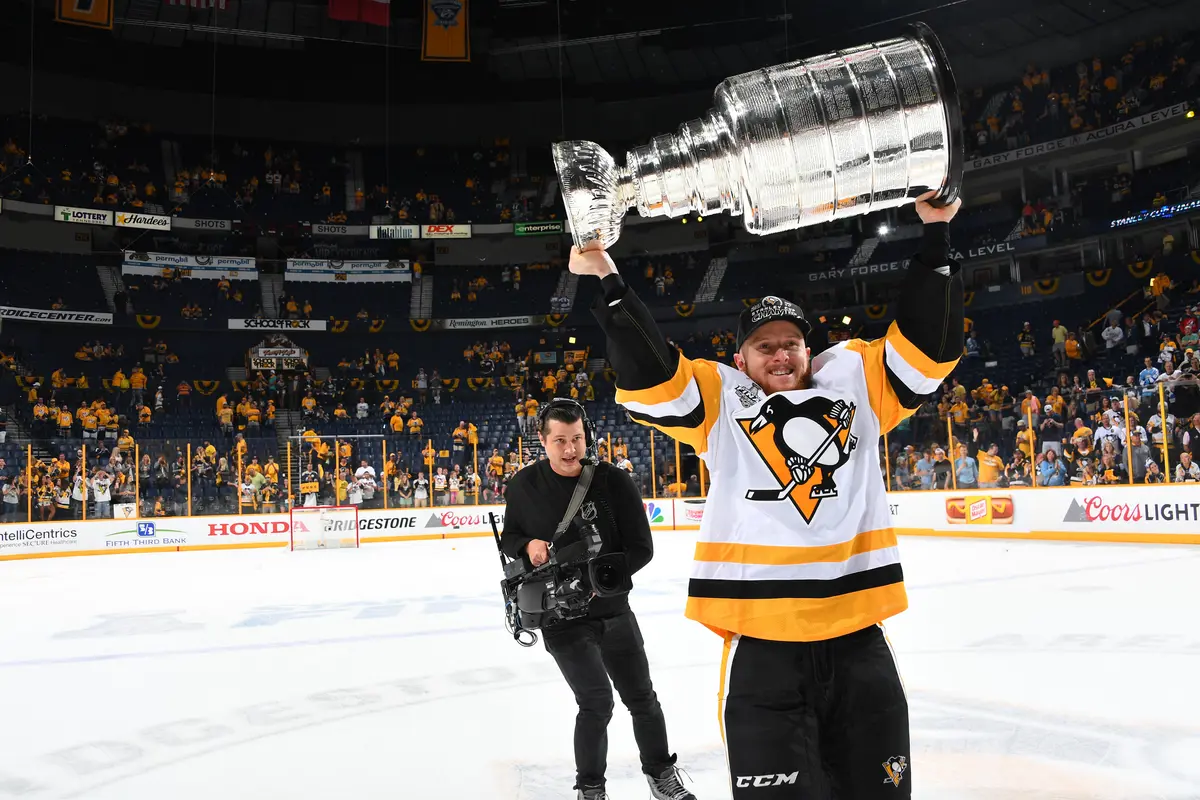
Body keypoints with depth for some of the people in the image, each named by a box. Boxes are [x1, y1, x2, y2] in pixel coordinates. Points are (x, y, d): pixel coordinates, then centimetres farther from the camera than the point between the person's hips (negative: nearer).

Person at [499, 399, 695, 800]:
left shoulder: (614, 480, -11)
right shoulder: (524, 485, -7)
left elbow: (641, 548, -10)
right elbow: (509, 538, 7)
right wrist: (527, 545, -15)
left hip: (614, 611, 2)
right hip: (561, 617, -2)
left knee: (641, 697, 13)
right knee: (597, 701, -8)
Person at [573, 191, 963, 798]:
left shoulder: (856, 381, 11)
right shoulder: (720, 401, 4)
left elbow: (925, 345, 7)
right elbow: (648, 379, -7)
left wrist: (934, 234, 1)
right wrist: (608, 282, -14)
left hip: (860, 642, 3)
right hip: (761, 649, -2)